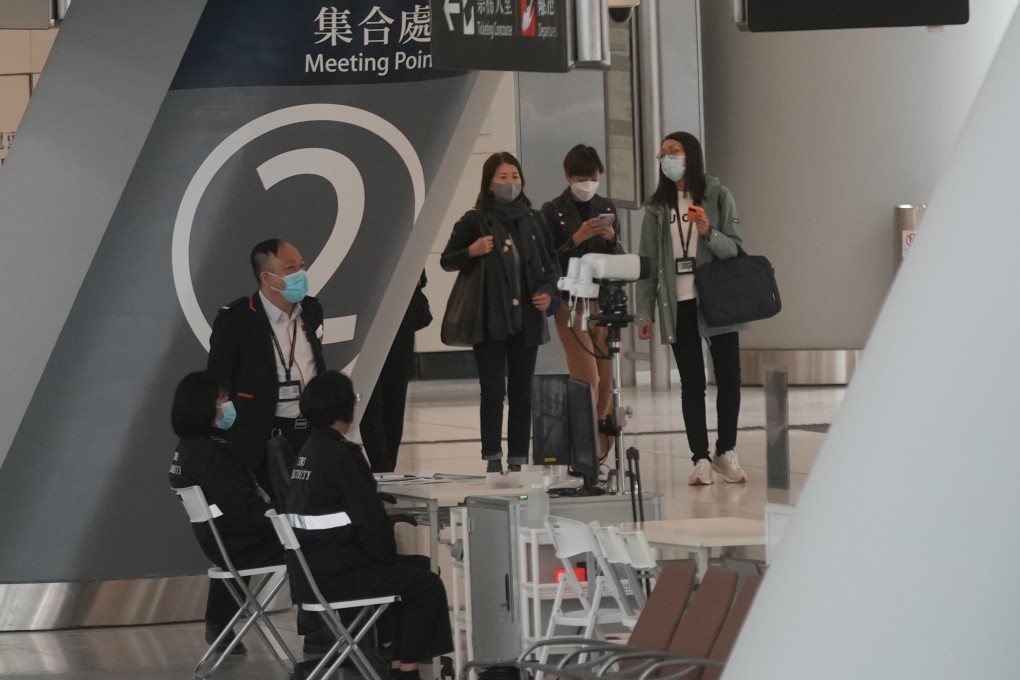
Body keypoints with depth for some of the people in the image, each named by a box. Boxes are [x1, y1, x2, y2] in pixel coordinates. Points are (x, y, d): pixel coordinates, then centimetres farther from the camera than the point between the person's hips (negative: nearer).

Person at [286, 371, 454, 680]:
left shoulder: (310, 451, 13)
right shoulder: (339, 455, -17)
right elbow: (370, 518, -17)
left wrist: (389, 558, 13)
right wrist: (388, 555, 1)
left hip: (312, 568, 10)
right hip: (331, 576, -10)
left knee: (419, 566, 20)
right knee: (426, 585, -7)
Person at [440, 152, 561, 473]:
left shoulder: (534, 220, 8)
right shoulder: (475, 221, -1)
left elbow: (552, 263, 16)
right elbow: (446, 261, 3)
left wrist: (549, 290, -2)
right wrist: (471, 251, -15)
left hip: (526, 320, 3)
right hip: (489, 320, -3)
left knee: (521, 392, 4)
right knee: (493, 391, -5)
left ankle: (518, 460, 8)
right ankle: (493, 459, 0)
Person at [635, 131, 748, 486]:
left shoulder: (717, 196, 2)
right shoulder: (657, 207, 8)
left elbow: (734, 248, -1)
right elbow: (649, 262, 9)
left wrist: (709, 233, -22)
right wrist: (644, 313, 4)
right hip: (678, 305, 1)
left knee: (729, 377, 0)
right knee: (692, 382, 2)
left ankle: (726, 452, 13)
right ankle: (700, 459, 3)